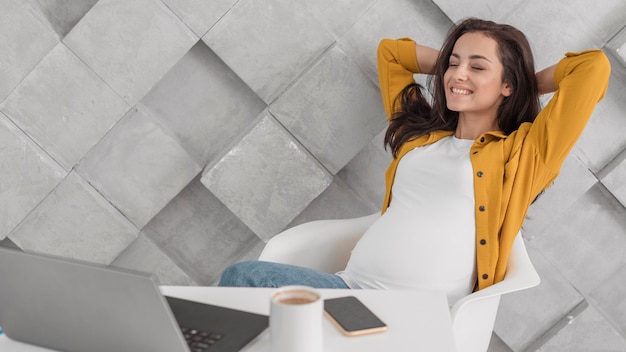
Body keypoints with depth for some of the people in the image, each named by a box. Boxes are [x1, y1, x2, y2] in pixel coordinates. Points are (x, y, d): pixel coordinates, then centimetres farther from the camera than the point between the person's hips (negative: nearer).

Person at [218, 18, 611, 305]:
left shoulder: (523, 152, 8)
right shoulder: (420, 134, 24)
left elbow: (594, 67, 0)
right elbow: (390, 51, 37)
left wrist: (530, 84, 16)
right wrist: (451, 60, 31)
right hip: (351, 286, 6)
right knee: (242, 277, -21)